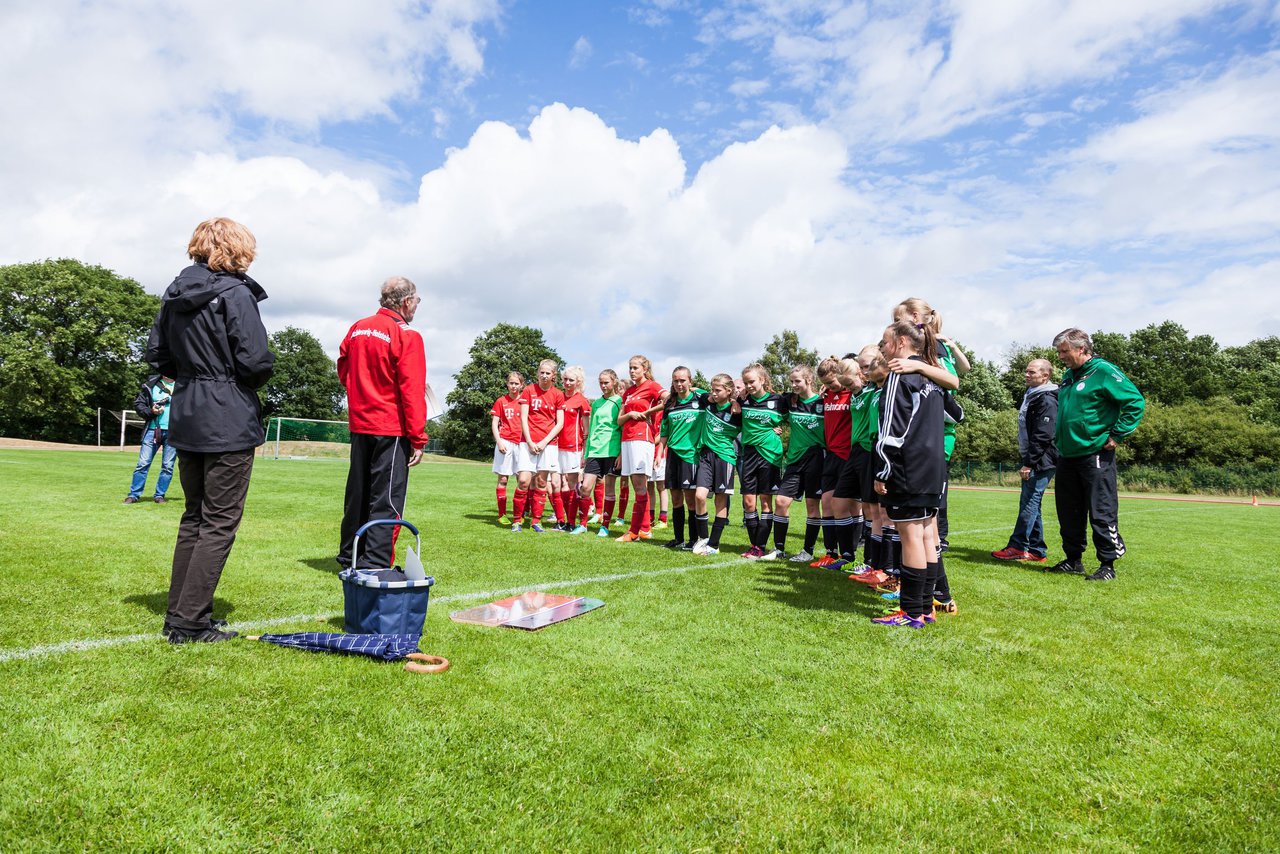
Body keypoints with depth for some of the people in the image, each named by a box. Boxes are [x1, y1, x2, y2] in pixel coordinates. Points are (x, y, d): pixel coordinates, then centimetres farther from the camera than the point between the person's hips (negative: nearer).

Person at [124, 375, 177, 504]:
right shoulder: (150, 385, 7)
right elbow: (138, 404, 9)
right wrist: (151, 411, -8)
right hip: (153, 430, 0)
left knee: (168, 466, 3)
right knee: (143, 463, 0)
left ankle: (159, 495, 14)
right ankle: (134, 494, 9)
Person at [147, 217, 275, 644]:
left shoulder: (175, 293, 11)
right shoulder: (236, 293, -13)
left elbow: (157, 353, 15)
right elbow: (256, 361, -18)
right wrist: (253, 380, 2)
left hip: (185, 419, 8)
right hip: (230, 423, -8)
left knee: (194, 516, 17)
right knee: (220, 522, 0)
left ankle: (178, 614, 23)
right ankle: (191, 622, 4)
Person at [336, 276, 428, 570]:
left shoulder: (357, 329, 8)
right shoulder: (406, 336, -13)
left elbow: (344, 372, 18)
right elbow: (412, 391, -17)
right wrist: (418, 439, -14)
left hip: (359, 425, 7)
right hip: (392, 428, -7)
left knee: (357, 493, 17)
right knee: (387, 499, -2)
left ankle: (349, 557, 28)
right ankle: (375, 565, -4)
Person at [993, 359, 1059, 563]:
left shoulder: (1047, 400, -14)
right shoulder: (1031, 395, 17)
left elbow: (1042, 437, -20)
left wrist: (1029, 463, -21)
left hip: (1041, 462, -10)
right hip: (1033, 460, 10)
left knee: (1029, 502, -8)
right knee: (1030, 503, 11)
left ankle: (1018, 546, -5)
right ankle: (1036, 550, 16)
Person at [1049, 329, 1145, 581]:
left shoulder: (1103, 371, -10)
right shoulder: (1068, 376, 15)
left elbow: (1135, 401, -15)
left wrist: (1117, 436, -15)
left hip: (1095, 455, -8)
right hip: (1067, 455, 8)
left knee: (1102, 513, -3)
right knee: (1068, 512, 12)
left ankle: (1108, 565, 6)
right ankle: (1073, 560, 23)